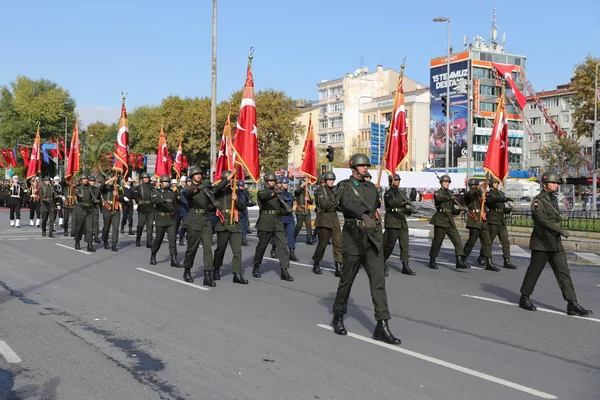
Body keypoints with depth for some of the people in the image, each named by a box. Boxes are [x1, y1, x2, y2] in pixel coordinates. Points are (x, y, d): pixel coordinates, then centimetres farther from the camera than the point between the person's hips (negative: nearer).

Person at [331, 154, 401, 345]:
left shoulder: (371, 187, 13)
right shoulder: (344, 186, -4)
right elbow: (348, 202, -25)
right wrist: (364, 215, -41)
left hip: (373, 239, 4)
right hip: (353, 237, -4)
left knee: (378, 280, -6)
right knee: (347, 279, 8)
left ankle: (382, 326, -9)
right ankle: (338, 317, 29)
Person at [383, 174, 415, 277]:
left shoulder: (401, 193, 18)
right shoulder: (388, 193, -3)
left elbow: (409, 204, 13)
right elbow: (391, 202, -23)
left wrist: (409, 209, -9)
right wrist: (403, 203, -35)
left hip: (402, 221, 6)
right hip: (392, 221, -6)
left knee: (405, 244, 0)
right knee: (390, 244, -4)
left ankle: (405, 266, 1)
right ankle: (382, 262, 15)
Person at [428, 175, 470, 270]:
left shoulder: (450, 194, 16)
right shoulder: (438, 193, 0)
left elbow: (455, 211, 19)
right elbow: (439, 198, -27)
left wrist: (457, 210, -4)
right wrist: (450, 197, -40)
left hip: (450, 221, 6)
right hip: (440, 220, -5)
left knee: (457, 240, -6)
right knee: (437, 241, 1)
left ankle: (460, 261, -9)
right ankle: (432, 261, 16)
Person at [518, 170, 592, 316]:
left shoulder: (554, 199, 14)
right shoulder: (538, 201, -12)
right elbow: (542, 220, -25)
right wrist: (560, 230, -33)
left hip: (556, 244, 7)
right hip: (541, 244, -7)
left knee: (564, 272, 1)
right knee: (534, 271, 4)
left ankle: (572, 304, -1)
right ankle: (524, 299, 20)